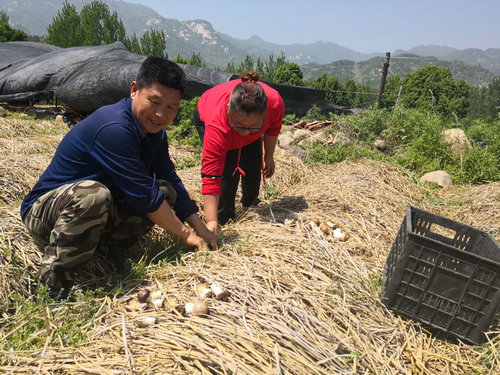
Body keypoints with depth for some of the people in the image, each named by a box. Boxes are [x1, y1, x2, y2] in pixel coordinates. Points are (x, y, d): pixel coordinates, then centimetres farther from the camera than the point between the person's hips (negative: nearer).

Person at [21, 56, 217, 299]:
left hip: (101, 215, 8)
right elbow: (143, 195, -28)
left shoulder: (154, 130, 0)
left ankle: (103, 248, -6)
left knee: (165, 190, -6)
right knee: (93, 194, -40)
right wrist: (185, 235, -18)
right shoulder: (113, 128, -28)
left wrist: (200, 228, -3)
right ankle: (52, 279, -20)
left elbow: (172, 180, 3)